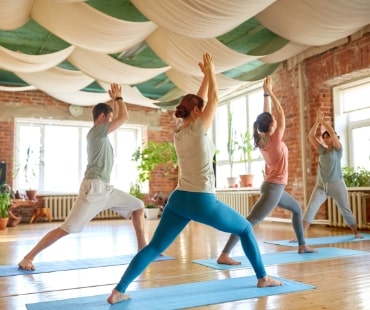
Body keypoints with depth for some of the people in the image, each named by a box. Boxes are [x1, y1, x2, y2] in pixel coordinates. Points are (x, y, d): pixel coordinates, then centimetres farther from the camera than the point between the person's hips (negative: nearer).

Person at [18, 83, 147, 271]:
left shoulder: (101, 133, 17)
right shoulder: (96, 130, -8)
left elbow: (117, 118, 35)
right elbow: (124, 117, -10)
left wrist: (114, 100, 25)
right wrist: (118, 97, 6)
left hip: (106, 189, 10)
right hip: (93, 188, -10)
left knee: (138, 206, 10)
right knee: (67, 229, -8)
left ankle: (142, 248, 13)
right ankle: (28, 257, 4)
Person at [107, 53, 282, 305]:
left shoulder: (178, 133, 9)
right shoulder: (199, 129, -10)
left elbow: (199, 102, 21)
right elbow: (214, 99, 2)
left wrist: (205, 76, 25)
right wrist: (211, 71, 14)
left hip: (179, 199, 6)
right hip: (202, 201, -6)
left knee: (154, 248, 8)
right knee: (245, 229, 16)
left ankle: (118, 291, 3)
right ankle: (262, 277, 22)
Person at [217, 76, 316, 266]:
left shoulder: (262, 140, 3)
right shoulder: (275, 139, -15)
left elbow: (268, 114, 10)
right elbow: (280, 113, -12)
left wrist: (266, 93, 9)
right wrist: (269, 92, -10)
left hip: (273, 186, 9)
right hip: (274, 188, -9)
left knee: (297, 209, 27)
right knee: (250, 221, -15)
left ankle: (302, 245, 35)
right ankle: (224, 255, -19)